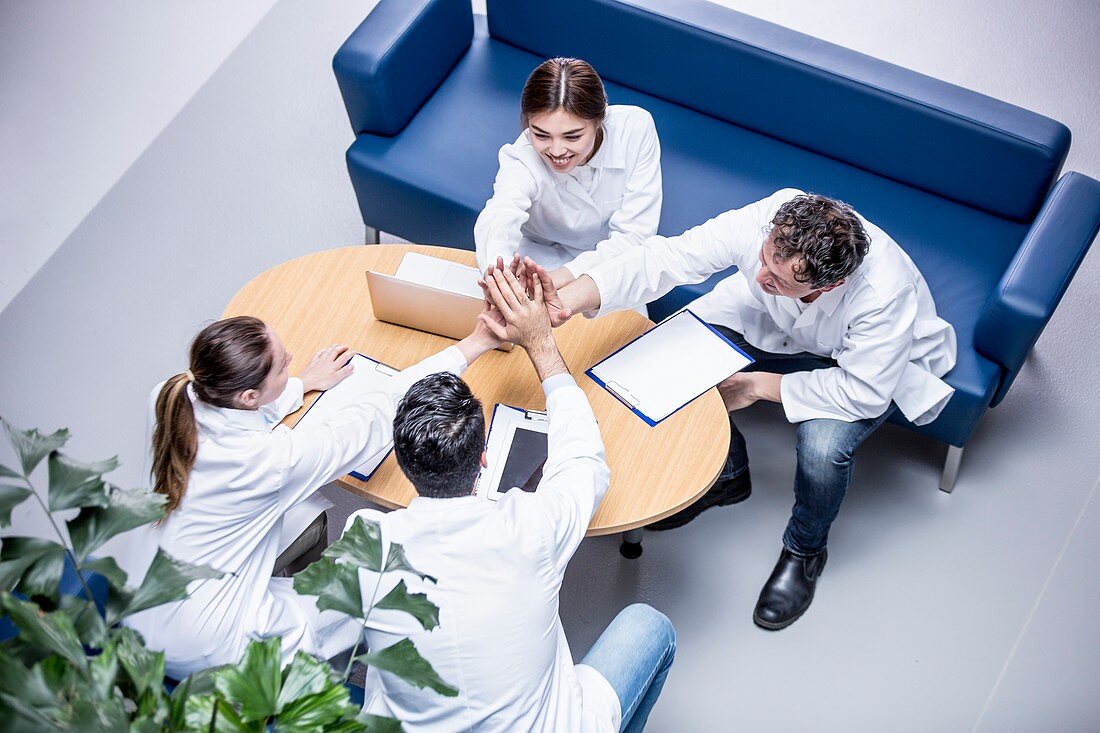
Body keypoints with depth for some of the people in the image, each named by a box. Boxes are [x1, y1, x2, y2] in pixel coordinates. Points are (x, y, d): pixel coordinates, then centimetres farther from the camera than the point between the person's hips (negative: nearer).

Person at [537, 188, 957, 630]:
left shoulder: (886, 294, -42)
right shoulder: (761, 223, -36)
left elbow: (863, 392, -32)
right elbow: (664, 258, -38)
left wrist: (758, 386, -27)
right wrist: (568, 301, -53)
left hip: (869, 367, -4)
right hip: (778, 324, 4)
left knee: (824, 445, -32)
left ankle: (804, 551, 4)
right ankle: (727, 475, 10)